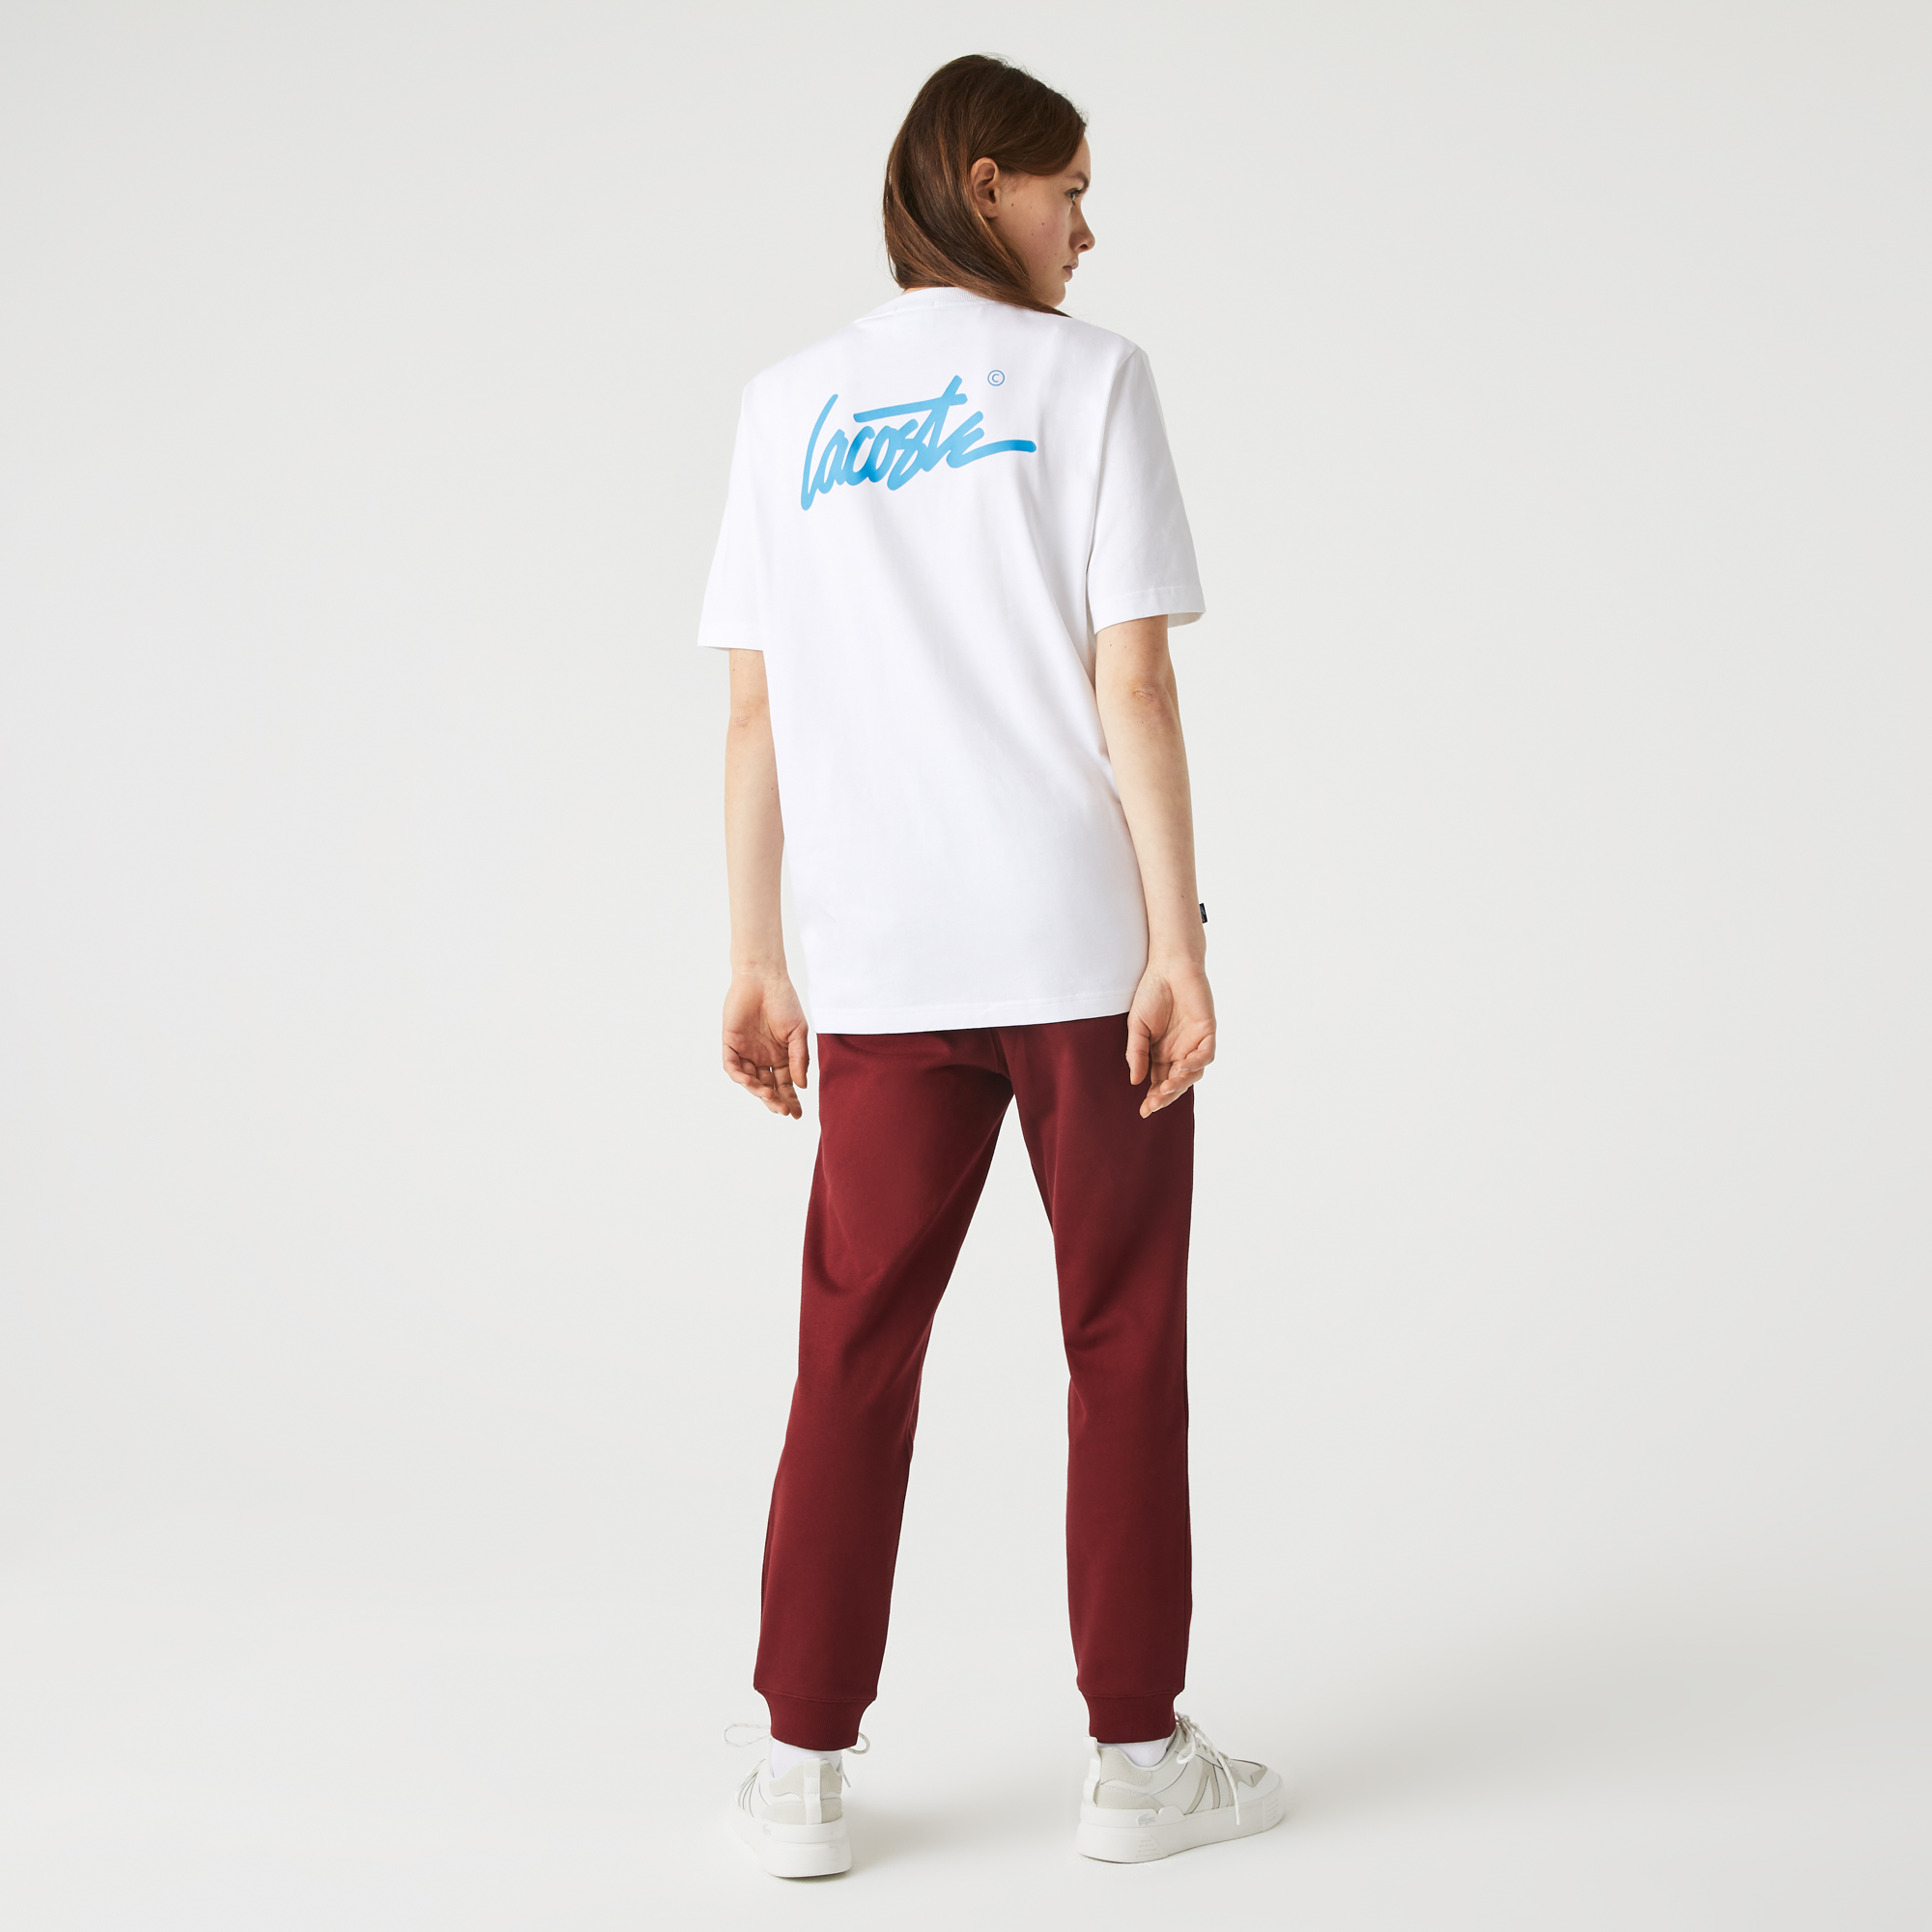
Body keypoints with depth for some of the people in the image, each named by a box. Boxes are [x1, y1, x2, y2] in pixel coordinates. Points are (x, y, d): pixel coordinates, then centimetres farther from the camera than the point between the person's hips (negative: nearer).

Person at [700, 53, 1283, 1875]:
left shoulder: (786, 403, 10)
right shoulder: (1086, 376, -1)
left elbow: (755, 714, 7)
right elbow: (1132, 681, -8)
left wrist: (753, 963, 10)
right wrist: (1179, 939, -7)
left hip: (881, 969, 3)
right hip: (1084, 945, -3)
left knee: (854, 1354, 9)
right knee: (1123, 1344, 8)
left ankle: (802, 1767, 11)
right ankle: (1137, 1755, 15)